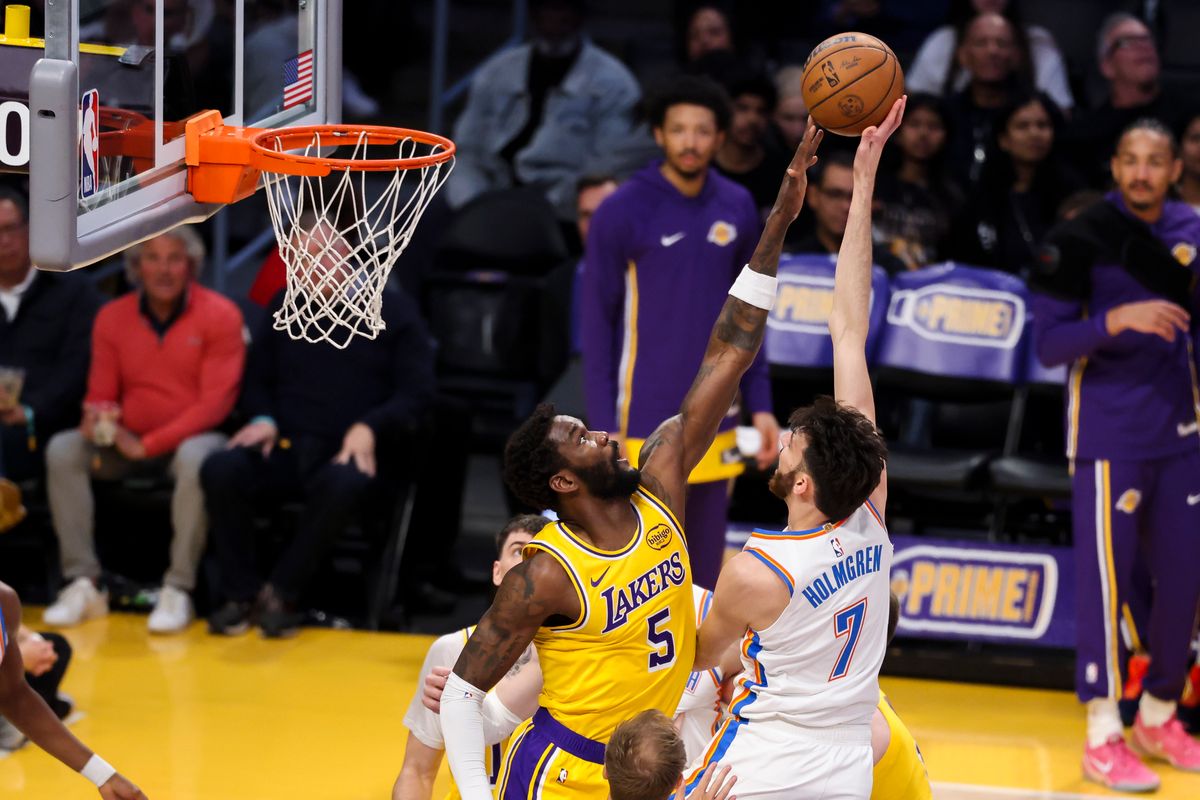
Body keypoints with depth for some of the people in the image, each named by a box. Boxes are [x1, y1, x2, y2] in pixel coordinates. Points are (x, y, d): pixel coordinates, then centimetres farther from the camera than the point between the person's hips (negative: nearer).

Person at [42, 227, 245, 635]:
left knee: (196, 457, -39)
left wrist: (148, 445, -19)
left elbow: (216, 401, -13)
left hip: (193, 437, -4)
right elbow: (100, 395, 6)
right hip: (127, 443, 4)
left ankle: (178, 590, -32)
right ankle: (83, 583, -20)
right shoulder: (112, 317, 5)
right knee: (62, 449, -21)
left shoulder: (220, 315, -7)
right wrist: (98, 421, -21)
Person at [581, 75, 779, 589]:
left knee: (703, 579, 11)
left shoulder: (737, 209, 6)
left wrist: (760, 405, 10)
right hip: (643, 427, -5)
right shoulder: (622, 212, -8)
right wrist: (604, 428, -11)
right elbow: (596, 323, -6)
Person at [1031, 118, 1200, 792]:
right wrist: (1116, 319, -25)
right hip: (1110, 438, -5)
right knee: (1106, 580, -6)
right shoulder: (1084, 237, -9)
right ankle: (1103, 736, 1)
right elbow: (1049, 344, -11)